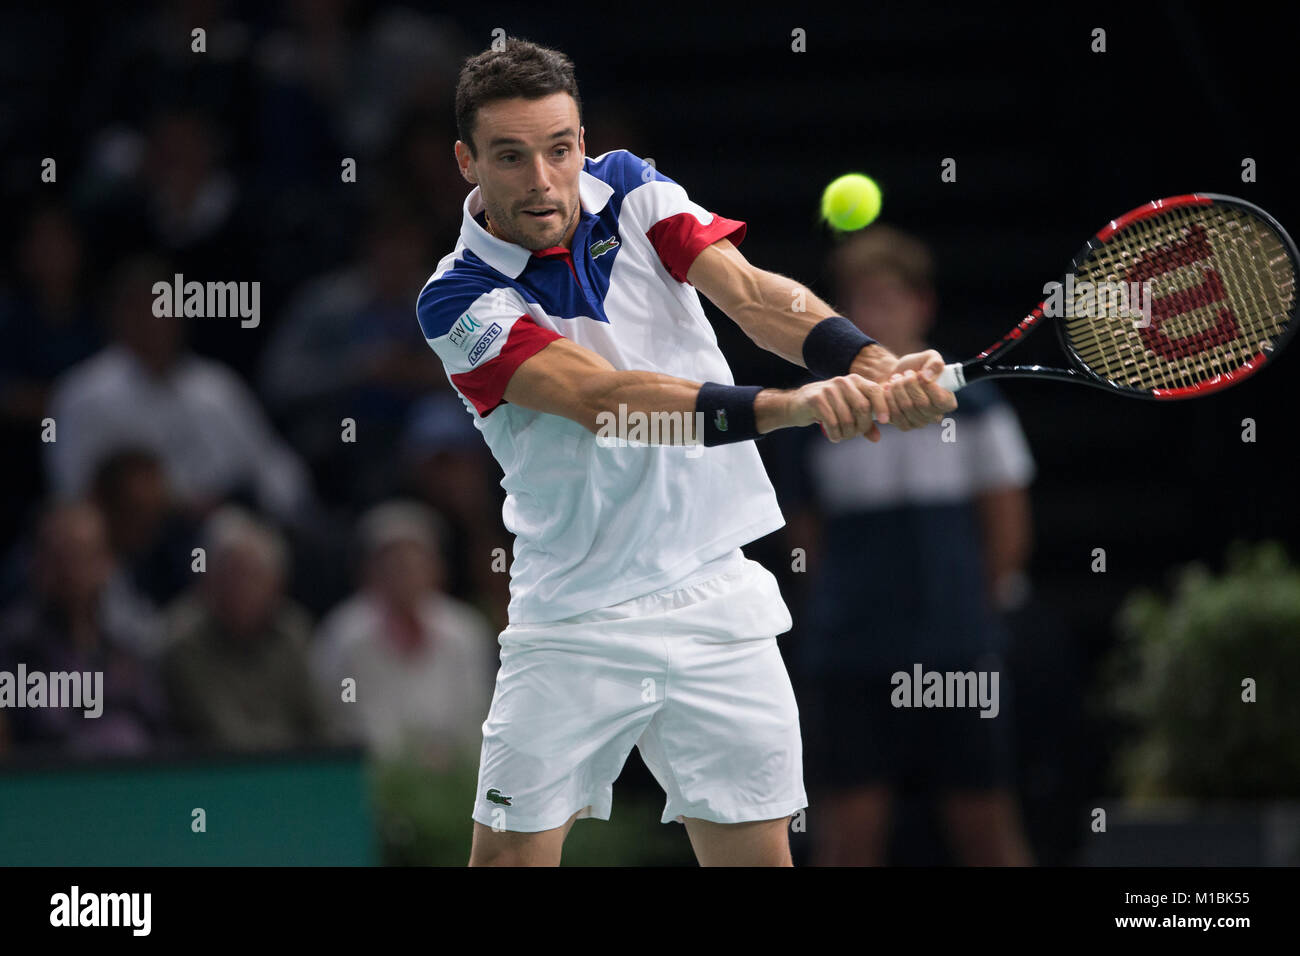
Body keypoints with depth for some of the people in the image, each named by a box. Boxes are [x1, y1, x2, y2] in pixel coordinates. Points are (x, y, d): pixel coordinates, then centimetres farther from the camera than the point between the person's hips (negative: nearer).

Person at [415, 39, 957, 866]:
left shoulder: (628, 188, 1)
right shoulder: (459, 301, -12)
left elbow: (747, 291, -15)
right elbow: (601, 397, -27)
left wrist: (871, 363, -36)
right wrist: (791, 406, -40)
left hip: (714, 603, 3)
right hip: (573, 625, -3)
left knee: (757, 854, 2)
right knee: (510, 853, -6)